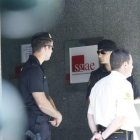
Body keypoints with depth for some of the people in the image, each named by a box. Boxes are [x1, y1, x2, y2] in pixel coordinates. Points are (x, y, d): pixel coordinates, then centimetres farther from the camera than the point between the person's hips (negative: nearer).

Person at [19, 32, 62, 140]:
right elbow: (42, 103, -24)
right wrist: (58, 115, -9)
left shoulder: (37, 67, 14)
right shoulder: (33, 69, -20)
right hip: (36, 125, -10)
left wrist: (55, 114, 0)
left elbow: (46, 95, 15)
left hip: (42, 122, 10)